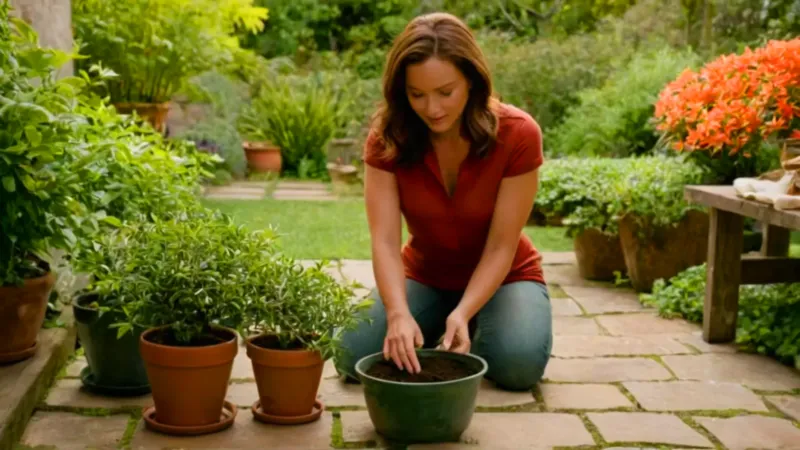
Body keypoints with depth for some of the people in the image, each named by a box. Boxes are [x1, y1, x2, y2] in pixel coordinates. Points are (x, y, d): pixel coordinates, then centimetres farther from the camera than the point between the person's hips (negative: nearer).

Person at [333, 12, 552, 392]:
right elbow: (385, 240, -27)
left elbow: (500, 247, -23)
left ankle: (472, 335, 5)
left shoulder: (517, 134, -25)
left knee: (520, 361, -31)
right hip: (424, 277, 2)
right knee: (354, 354, -22)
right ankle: (434, 332, 8)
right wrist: (399, 314, -44)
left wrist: (463, 314, -38)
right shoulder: (387, 138, -19)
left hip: (501, 277, -1)